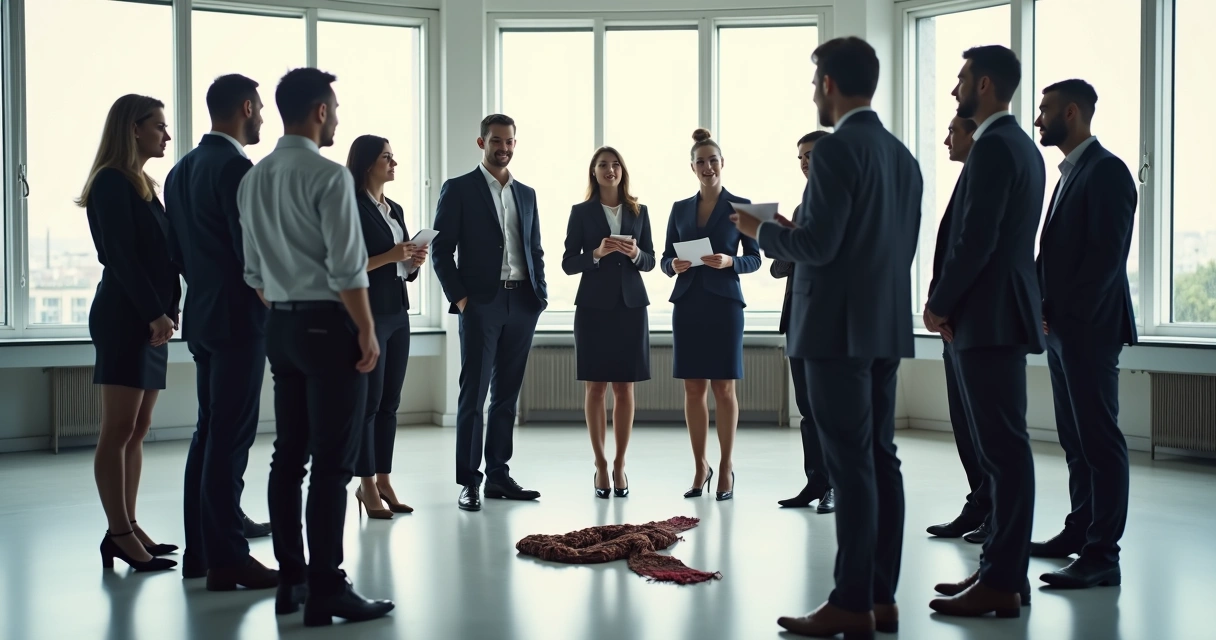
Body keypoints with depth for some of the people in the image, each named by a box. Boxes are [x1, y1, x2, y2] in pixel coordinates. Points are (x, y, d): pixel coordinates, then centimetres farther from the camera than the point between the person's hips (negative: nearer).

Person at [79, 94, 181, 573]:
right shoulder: (112, 182, -7)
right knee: (119, 430, -6)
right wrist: (155, 313, -17)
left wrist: (165, 310, 5)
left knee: (137, 430, 9)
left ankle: (128, 528, 13)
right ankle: (119, 533, -2)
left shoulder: (142, 184, 19)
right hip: (125, 316, -9)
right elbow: (120, 255, -15)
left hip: (149, 317, 9)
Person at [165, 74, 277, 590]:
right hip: (239, 316, -9)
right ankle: (227, 559, -2)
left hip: (203, 315, 9)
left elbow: (176, 248, 15)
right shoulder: (236, 168, -15)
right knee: (230, 438, -6)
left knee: (210, 432, 14)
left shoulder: (181, 170, 13)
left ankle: (200, 549, 20)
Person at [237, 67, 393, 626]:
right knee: (332, 461, -4)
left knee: (288, 454, 11)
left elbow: (255, 271, 14)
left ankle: (291, 581, 18)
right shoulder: (329, 176, -13)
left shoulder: (253, 180, 11)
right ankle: (325, 591, -1)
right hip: (328, 325, -8)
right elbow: (346, 269, -16)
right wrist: (367, 333, -9)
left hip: (280, 325, 8)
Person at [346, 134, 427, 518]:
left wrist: (414, 262, 0)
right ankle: (366, 485, 2)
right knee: (368, 402, -4)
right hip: (367, 314, -7)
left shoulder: (395, 210, 17)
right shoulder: (352, 208, -7)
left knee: (390, 403, 7)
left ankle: (384, 481, 12)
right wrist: (390, 257, -20)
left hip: (398, 313, 8)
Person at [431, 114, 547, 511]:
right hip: (481, 303, -5)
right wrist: (459, 297, -11)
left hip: (522, 305, 5)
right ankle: (469, 481, 2)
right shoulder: (458, 189, 1)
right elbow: (441, 250, -3)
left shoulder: (526, 194, 16)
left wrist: (540, 293, 6)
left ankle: (499, 475, 16)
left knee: (507, 394, 9)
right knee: (473, 394, -3)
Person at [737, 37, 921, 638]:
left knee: (851, 465, -6)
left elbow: (818, 245, -19)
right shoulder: (902, 155, 14)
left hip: (838, 326, -9)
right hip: (886, 326, 9)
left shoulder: (836, 149, -13)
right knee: (880, 459, 9)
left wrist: (764, 231, 0)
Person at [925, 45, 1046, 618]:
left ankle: (1002, 582, -1)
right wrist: (951, 302, 12)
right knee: (1002, 447, 12)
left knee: (1003, 448, -6)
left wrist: (940, 304, -7)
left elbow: (976, 240, -20)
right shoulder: (1020, 146, 18)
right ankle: (1003, 568, 19)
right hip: (1001, 313, 10)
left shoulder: (993, 146, -13)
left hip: (987, 317, -10)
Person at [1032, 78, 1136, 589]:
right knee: (1075, 438, 14)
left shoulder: (1106, 170, -10)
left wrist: (1060, 313, -16)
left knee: (1099, 439, -6)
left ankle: (1102, 555, -3)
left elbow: (1107, 254, -18)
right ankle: (1081, 530, 23)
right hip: (1062, 328, 9)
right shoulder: (1071, 172, 18)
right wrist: (1047, 312, 6)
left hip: (1088, 327, -9)